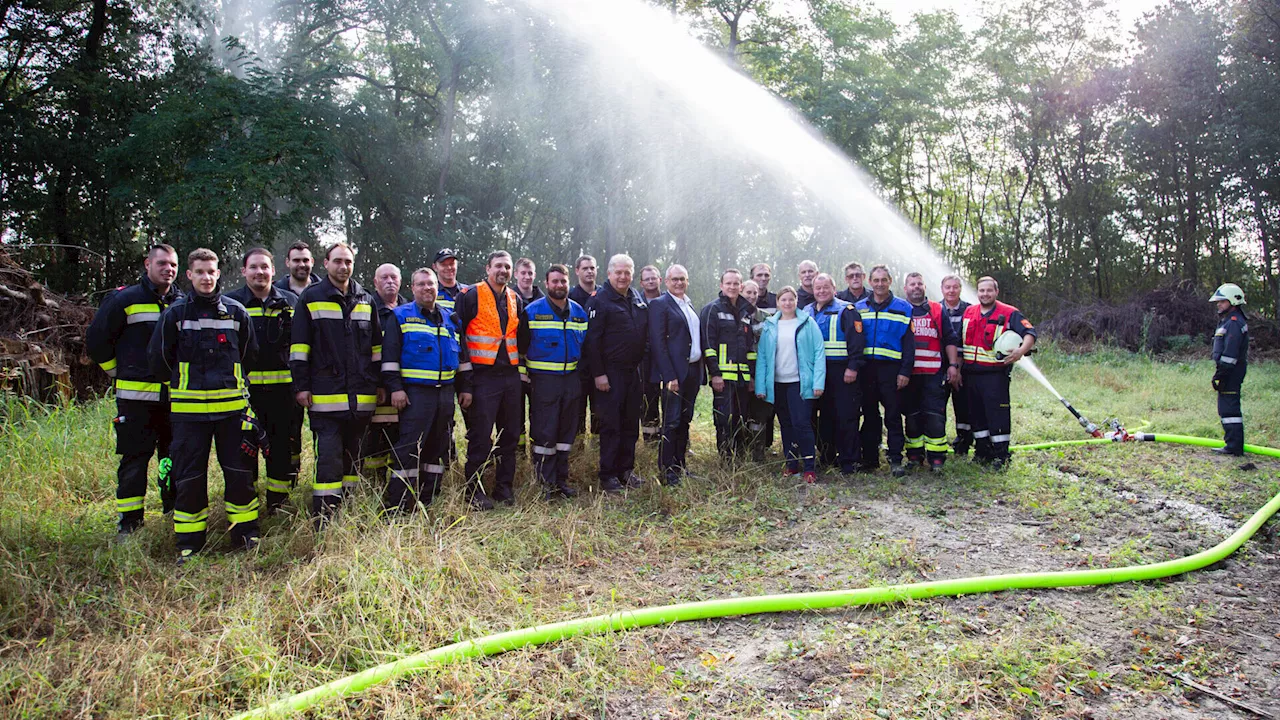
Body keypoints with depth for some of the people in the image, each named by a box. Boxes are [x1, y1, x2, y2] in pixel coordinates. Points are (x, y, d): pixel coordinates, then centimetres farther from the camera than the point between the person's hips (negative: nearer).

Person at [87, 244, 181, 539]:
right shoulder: (124, 300, -3)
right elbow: (96, 339, 2)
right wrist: (120, 374, 4)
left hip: (175, 397, 4)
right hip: (135, 396, -4)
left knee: (175, 456, 11)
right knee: (134, 459, -1)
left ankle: (176, 511, 25)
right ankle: (128, 521, 9)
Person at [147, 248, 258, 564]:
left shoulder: (236, 311, 6)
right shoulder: (175, 313, 2)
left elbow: (249, 354, 18)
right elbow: (158, 356, 10)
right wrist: (182, 384, 14)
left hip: (231, 405, 1)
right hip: (189, 408, -1)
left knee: (240, 472, 5)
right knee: (189, 477, 4)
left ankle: (246, 534, 18)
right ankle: (189, 544, 15)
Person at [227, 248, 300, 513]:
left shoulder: (290, 302, 9)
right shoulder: (230, 302, 4)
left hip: (282, 388, 2)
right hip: (244, 388, -1)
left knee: (282, 447, 7)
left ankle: (278, 506, 19)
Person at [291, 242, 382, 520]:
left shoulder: (366, 300, 14)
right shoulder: (311, 298, 2)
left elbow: (376, 347, 17)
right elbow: (299, 347, 0)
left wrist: (379, 383, 13)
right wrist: (301, 386, -6)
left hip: (362, 397, 4)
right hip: (325, 395, -4)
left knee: (354, 455, 12)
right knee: (329, 456, -7)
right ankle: (323, 521, -2)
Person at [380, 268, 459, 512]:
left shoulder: (449, 318, 16)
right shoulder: (400, 316, 2)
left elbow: (460, 354, 20)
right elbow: (390, 355, -5)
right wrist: (395, 388, -13)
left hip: (445, 391, 5)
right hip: (416, 391, -5)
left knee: (438, 446, 10)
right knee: (409, 447, -8)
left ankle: (427, 501, 20)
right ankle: (395, 507, -3)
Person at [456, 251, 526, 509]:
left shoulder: (515, 299, 14)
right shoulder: (471, 296, -4)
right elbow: (460, 340, -7)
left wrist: (523, 375, 14)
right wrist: (465, 383, -11)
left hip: (511, 376, 6)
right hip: (483, 377, -5)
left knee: (510, 436, 9)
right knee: (480, 437, -3)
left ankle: (505, 488, 20)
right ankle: (475, 491, 9)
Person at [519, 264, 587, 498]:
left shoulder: (579, 312, 9)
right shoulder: (532, 311, -4)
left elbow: (586, 345, 17)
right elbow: (522, 346, -1)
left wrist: (582, 375, 13)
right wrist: (525, 377, -4)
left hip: (571, 378, 5)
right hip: (543, 380, -4)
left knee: (567, 432, 10)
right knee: (544, 433, -4)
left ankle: (561, 480, 21)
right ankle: (547, 484, 5)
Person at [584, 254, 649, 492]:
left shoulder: (638, 300, 13)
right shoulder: (599, 300, -8)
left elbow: (645, 335, 22)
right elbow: (592, 340, -12)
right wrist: (598, 373, -16)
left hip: (633, 371, 7)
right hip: (610, 373, -6)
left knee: (631, 423, 11)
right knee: (611, 424, -3)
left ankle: (626, 469, 22)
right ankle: (607, 475, 5)